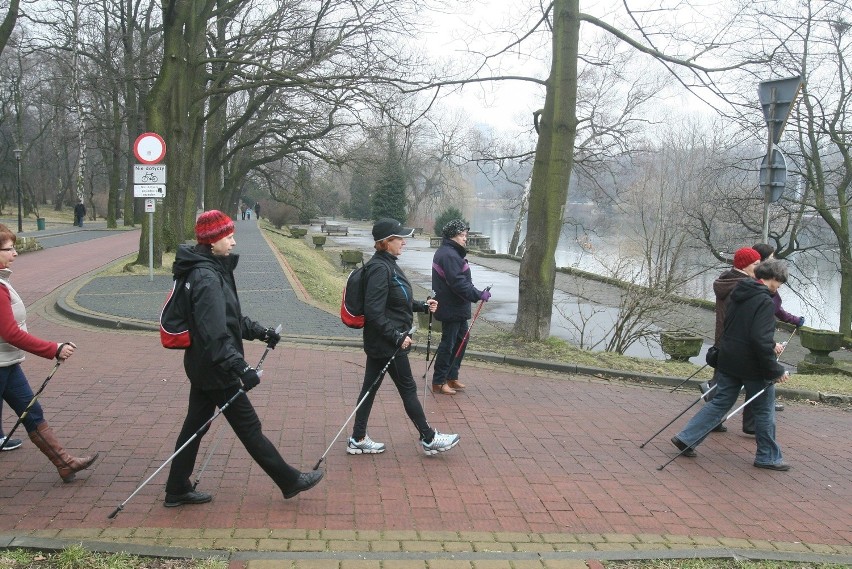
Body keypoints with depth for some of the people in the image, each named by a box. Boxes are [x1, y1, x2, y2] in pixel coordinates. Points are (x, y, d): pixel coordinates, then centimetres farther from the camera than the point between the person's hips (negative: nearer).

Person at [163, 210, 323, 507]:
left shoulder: (213, 269, 9)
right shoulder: (207, 277, -23)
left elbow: (229, 317, 22)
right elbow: (215, 332, -31)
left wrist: (259, 331, 21)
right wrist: (240, 368, -36)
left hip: (203, 365, 10)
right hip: (216, 370, -10)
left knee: (195, 426, 16)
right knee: (249, 427, 1)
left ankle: (177, 491, 25)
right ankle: (290, 481, 13)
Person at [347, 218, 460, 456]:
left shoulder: (387, 265, 9)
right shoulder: (380, 269, -21)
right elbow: (374, 312, -25)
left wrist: (422, 306, 12)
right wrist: (398, 337, -22)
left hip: (379, 342, 9)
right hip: (387, 343, -9)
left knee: (370, 388, 13)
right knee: (408, 388, 3)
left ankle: (358, 439, 22)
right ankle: (429, 439, 17)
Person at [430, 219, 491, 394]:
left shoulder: (452, 252, 15)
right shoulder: (449, 255, -21)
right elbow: (458, 283, -28)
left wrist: (476, 293, 12)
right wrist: (479, 295, -24)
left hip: (456, 308, 11)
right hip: (451, 309, -11)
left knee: (461, 339, 18)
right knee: (448, 344, -2)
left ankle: (452, 377, 28)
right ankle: (438, 382, 9)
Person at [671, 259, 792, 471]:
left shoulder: (738, 295, 9)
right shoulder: (765, 302, -18)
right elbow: (762, 340, -25)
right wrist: (775, 370, -18)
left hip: (728, 360, 8)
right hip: (753, 366, -7)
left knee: (720, 402, 14)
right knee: (764, 411, 9)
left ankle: (686, 438, 9)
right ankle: (768, 457, 21)